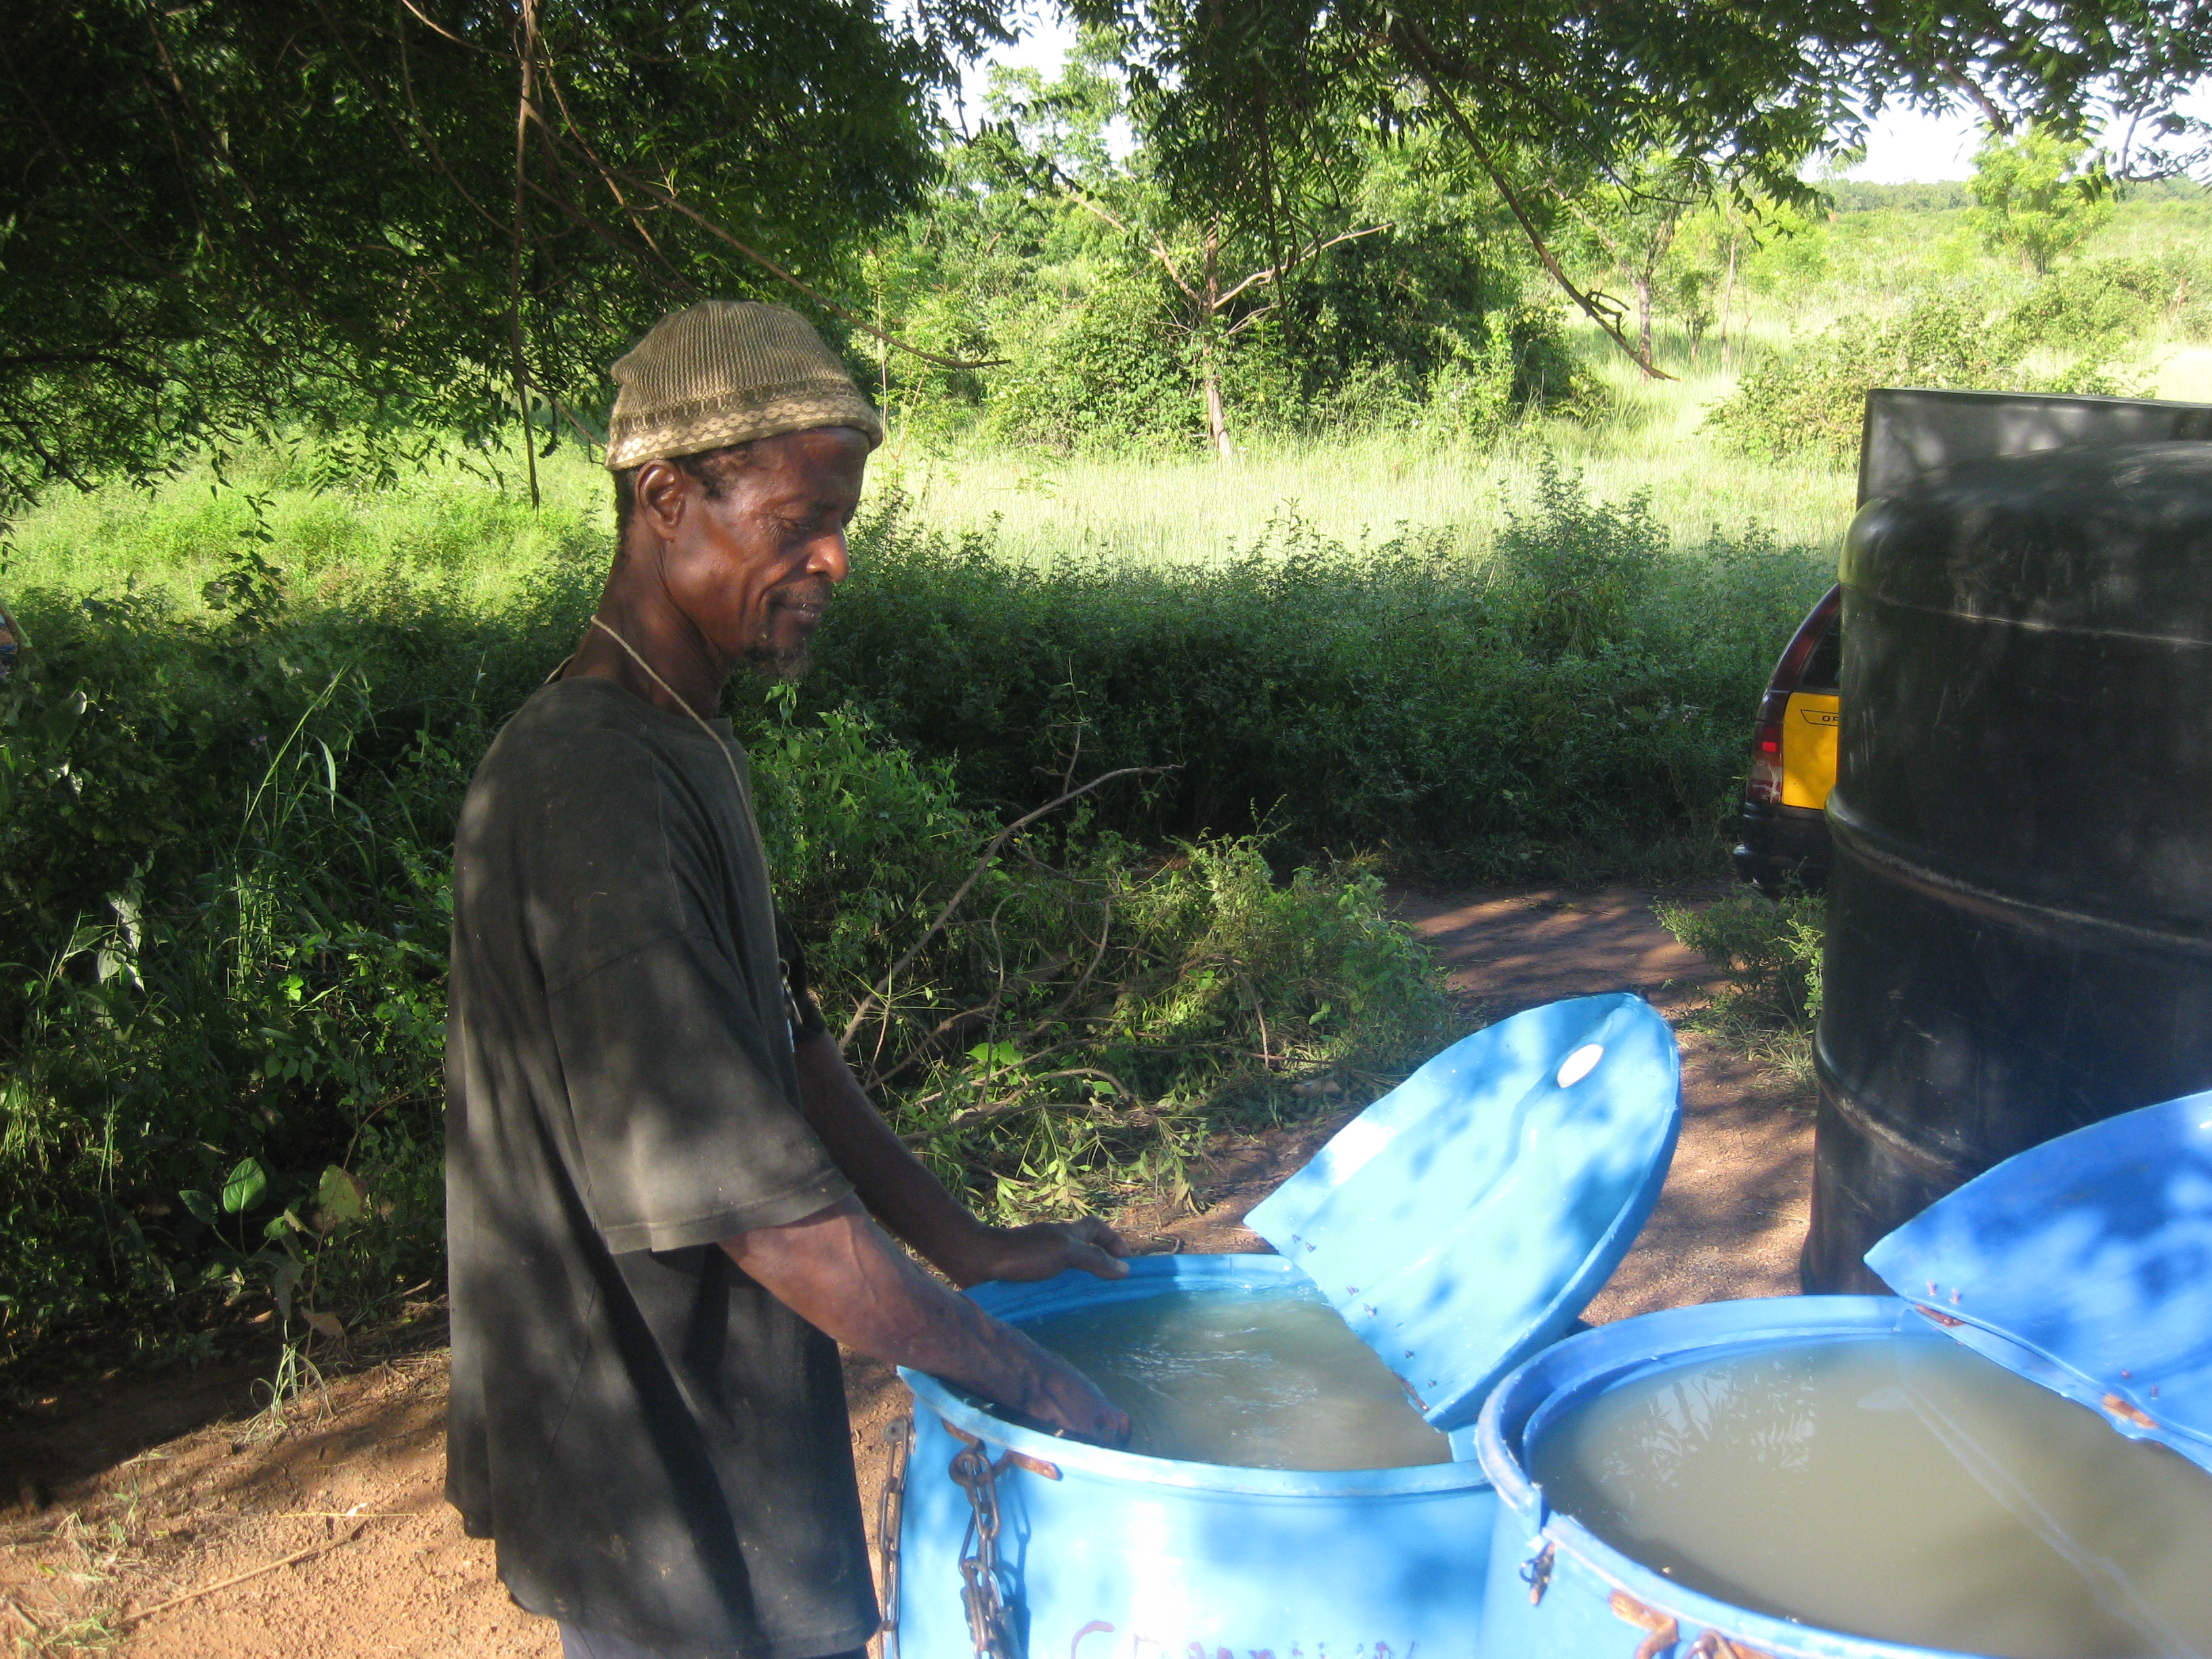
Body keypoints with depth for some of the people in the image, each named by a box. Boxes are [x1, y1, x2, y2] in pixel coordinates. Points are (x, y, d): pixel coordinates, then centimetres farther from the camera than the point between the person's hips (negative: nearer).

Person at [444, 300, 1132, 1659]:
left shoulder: (691, 748, 7)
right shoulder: (589, 788, -27)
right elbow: (749, 1192, -28)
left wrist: (972, 1248, 9)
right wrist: (1023, 1376, -18)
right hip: (656, 1495, -9)